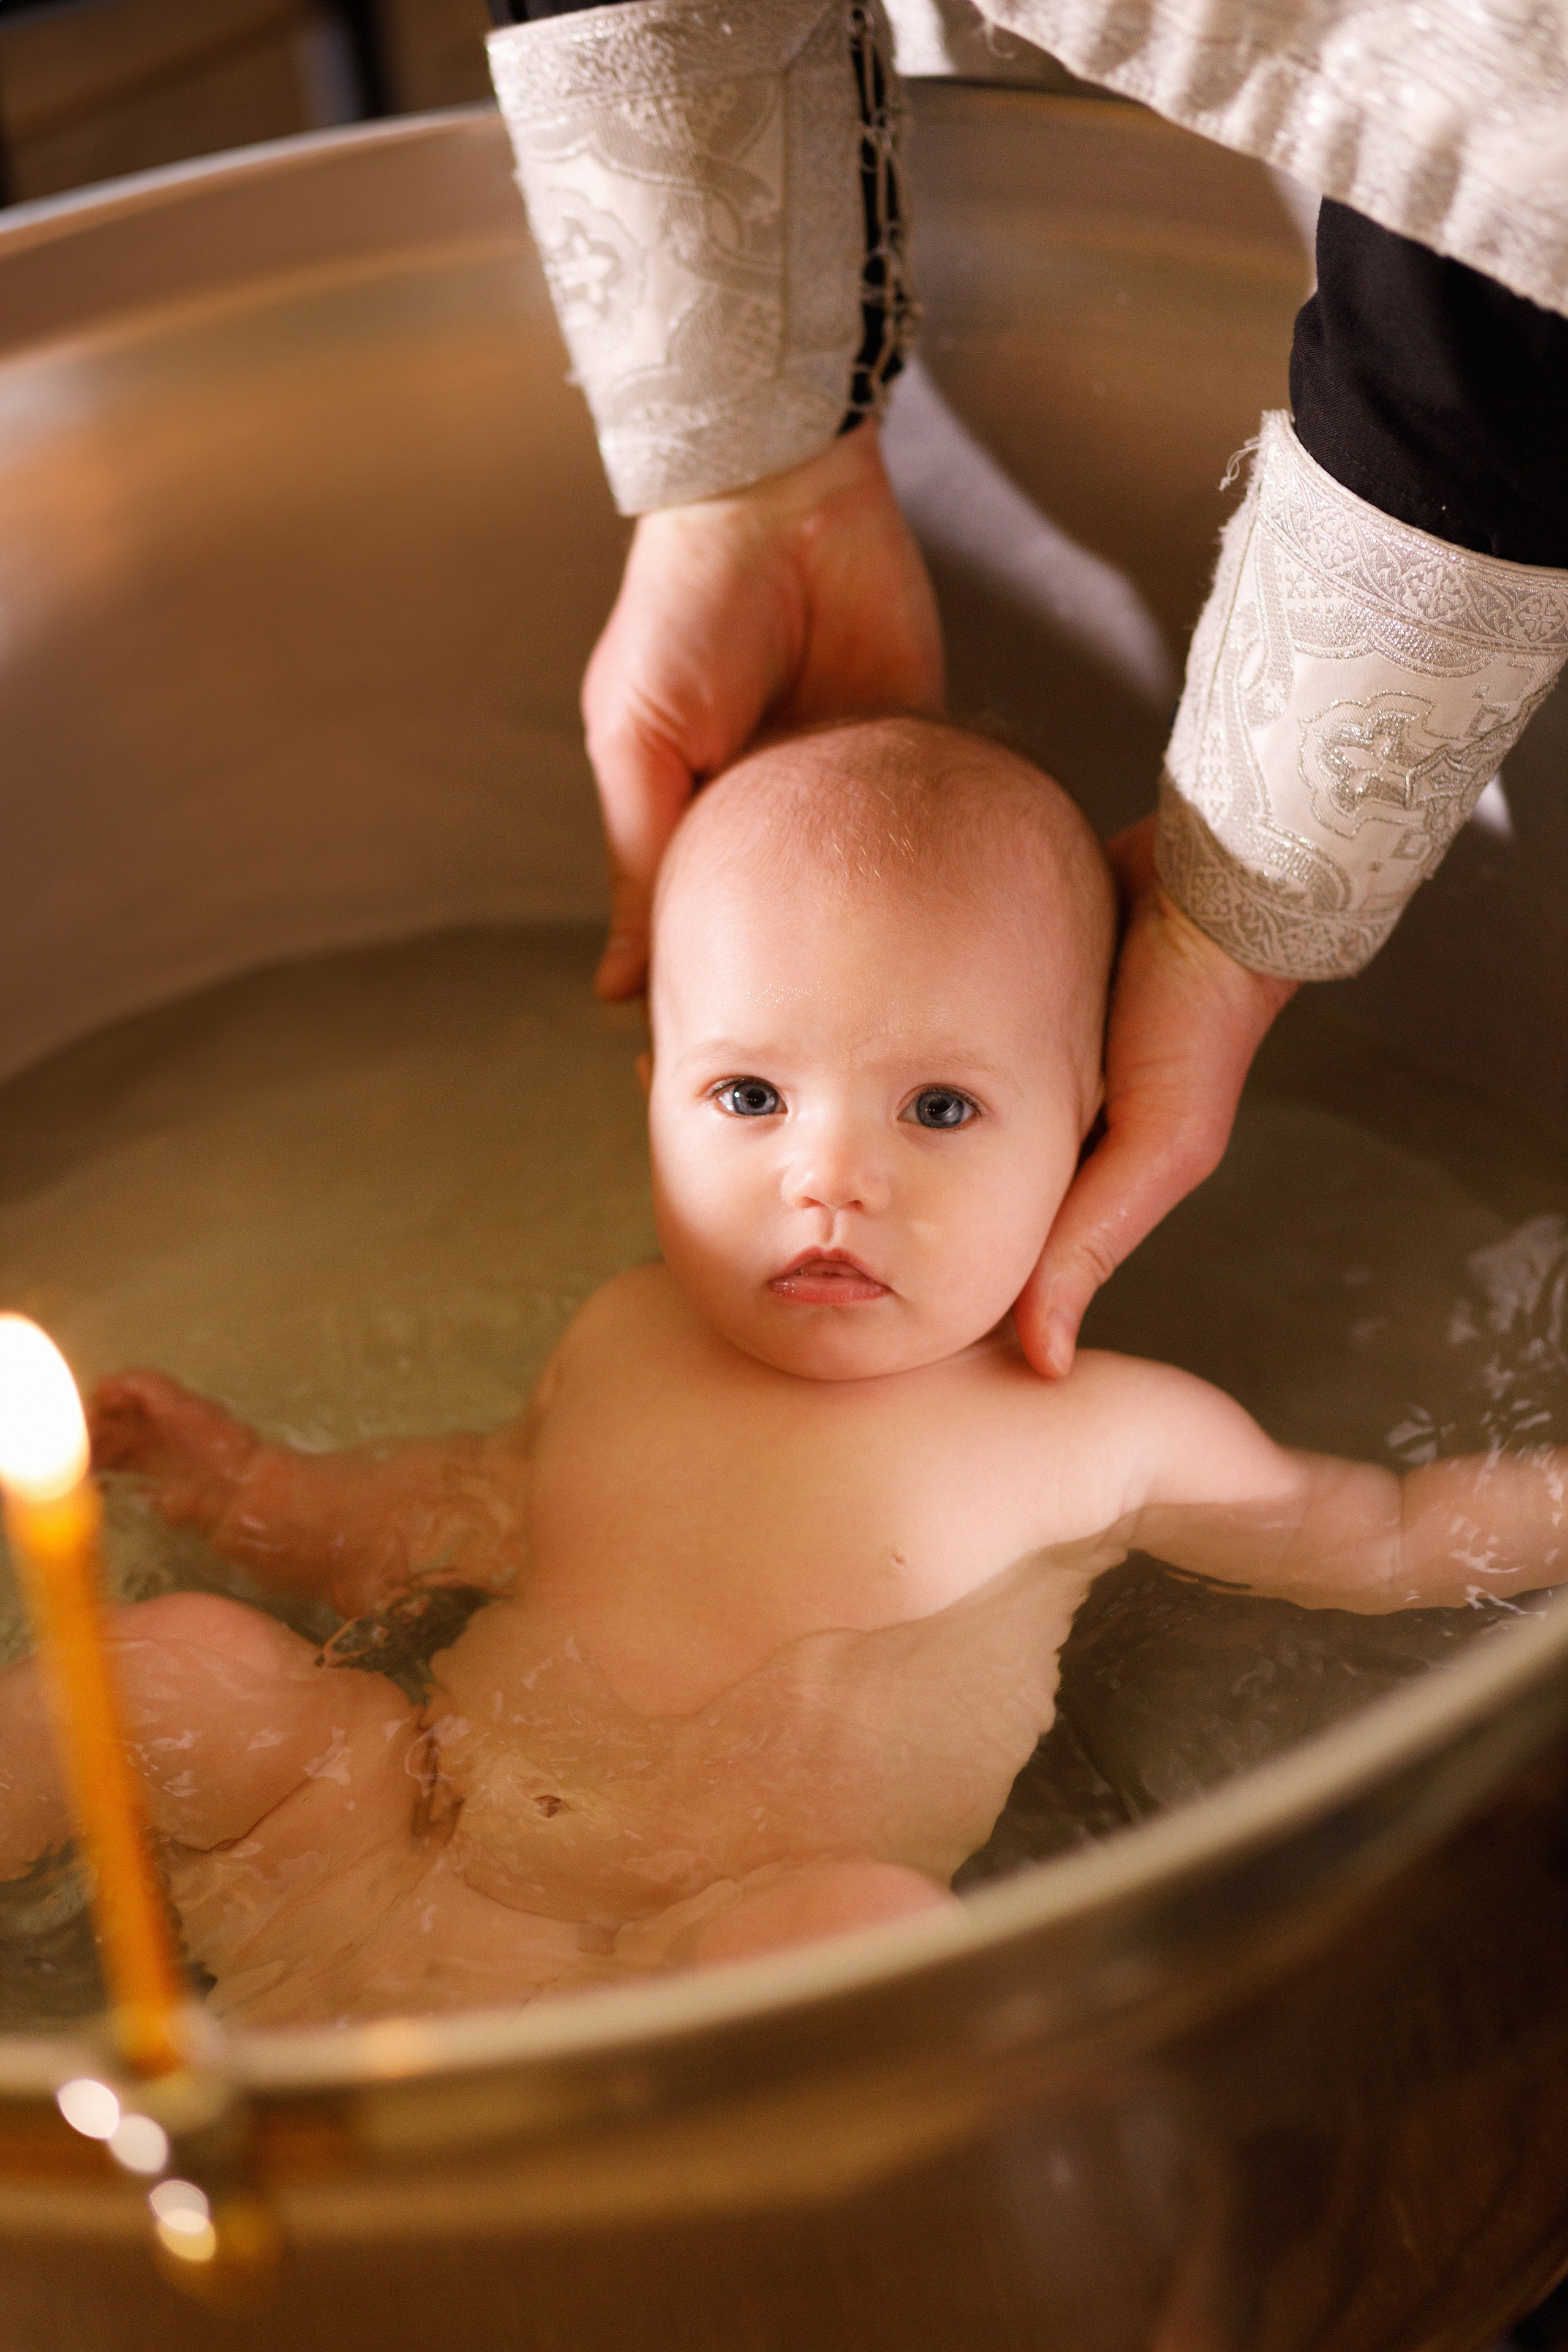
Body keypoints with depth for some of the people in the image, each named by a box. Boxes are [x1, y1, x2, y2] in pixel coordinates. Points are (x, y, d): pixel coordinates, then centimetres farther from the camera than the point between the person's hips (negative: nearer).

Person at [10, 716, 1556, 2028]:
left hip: (710, 1964, -4)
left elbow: (1382, 1537, 16)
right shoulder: (620, 1347, 12)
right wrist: (239, 1482, 16)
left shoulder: (1092, 1436, 2)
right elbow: (478, 1520, 28)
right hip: (393, 1831, 5)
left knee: (864, 1924, -35)